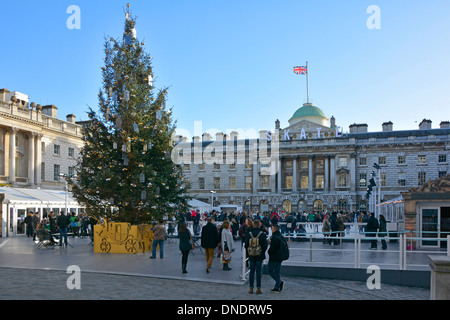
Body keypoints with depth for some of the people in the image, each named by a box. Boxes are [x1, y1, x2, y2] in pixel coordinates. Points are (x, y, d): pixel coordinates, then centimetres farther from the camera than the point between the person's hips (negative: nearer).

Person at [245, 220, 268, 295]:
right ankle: (258, 289, 4)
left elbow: (246, 245, 3)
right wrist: (262, 252, 10)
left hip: (251, 256, 2)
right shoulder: (262, 234, -9)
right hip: (260, 256, -2)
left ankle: (251, 288, 12)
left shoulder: (249, 234, -2)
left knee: (252, 272, 9)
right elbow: (265, 245, -7)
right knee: (258, 272, 2)